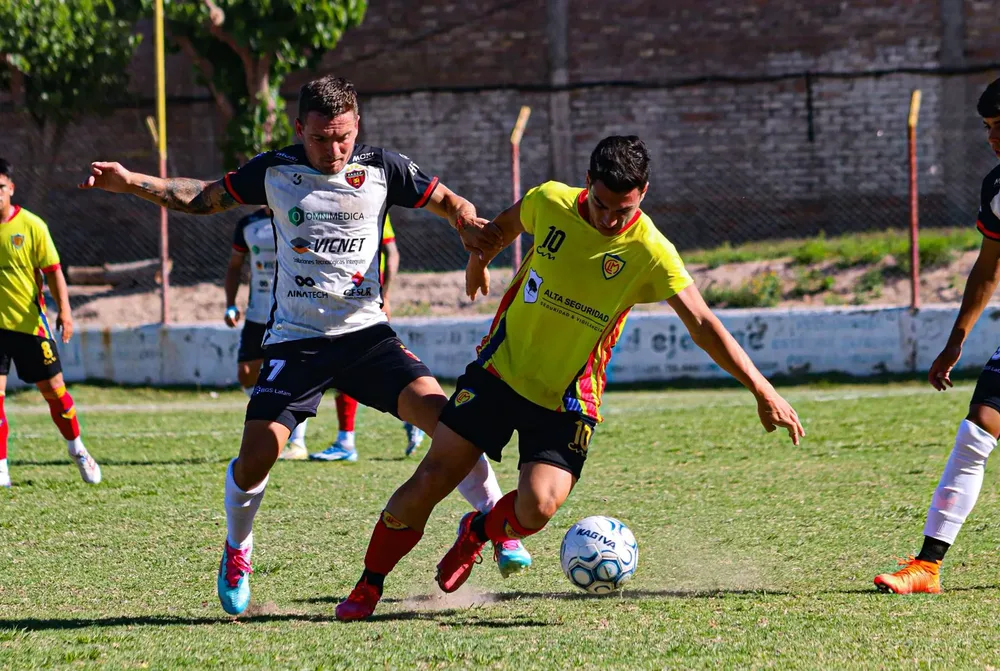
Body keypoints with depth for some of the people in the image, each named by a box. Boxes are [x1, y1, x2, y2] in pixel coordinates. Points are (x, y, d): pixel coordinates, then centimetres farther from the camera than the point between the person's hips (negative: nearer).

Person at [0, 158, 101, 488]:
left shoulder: (31, 226, -5)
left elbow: (53, 271, -3)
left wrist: (64, 310, -14)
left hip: (29, 323, -1)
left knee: (53, 389, 8)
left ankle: (76, 448, 31)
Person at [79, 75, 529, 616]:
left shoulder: (382, 168, 0)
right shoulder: (274, 170, 1)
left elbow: (446, 201, 10)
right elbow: (204, 198, 14)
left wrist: (468, 225, -14)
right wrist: (130, 182, 4)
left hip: (366, 333, 0)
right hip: (294, 338, 0)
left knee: (435, 408, -22)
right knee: (256, 454, -13)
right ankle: (236, 554, 17)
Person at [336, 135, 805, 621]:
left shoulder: (650, 252, -17)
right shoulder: (550, 202, -9)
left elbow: (702, 325, -18)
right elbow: (506, 224, 15)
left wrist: (762, 390, -24)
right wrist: (478, 261, 32)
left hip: (566, 401, -1)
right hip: (499, 371, 1)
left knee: (537, 509, -20)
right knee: (429, 482, -7)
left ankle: (477, 532, 15)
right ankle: (367, 589, 11)